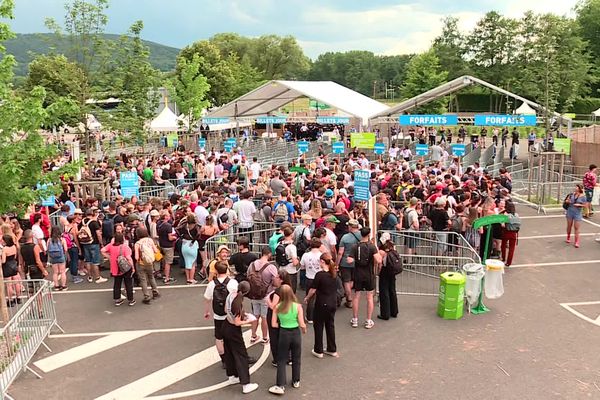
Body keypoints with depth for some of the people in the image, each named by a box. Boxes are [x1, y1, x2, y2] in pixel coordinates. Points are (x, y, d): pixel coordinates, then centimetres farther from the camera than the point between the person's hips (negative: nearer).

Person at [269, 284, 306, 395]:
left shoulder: (277, 307, -11)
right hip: (296, 333, 0)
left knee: (281, 361, 11)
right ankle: (296, 381, 34)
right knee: (296, 359, 20)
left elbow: (274, 324, -10)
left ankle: (280, 386, 9)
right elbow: (302, 325, -14)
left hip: (283, 334, 0)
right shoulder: (297, 306, -14)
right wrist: (304, 330, 7)